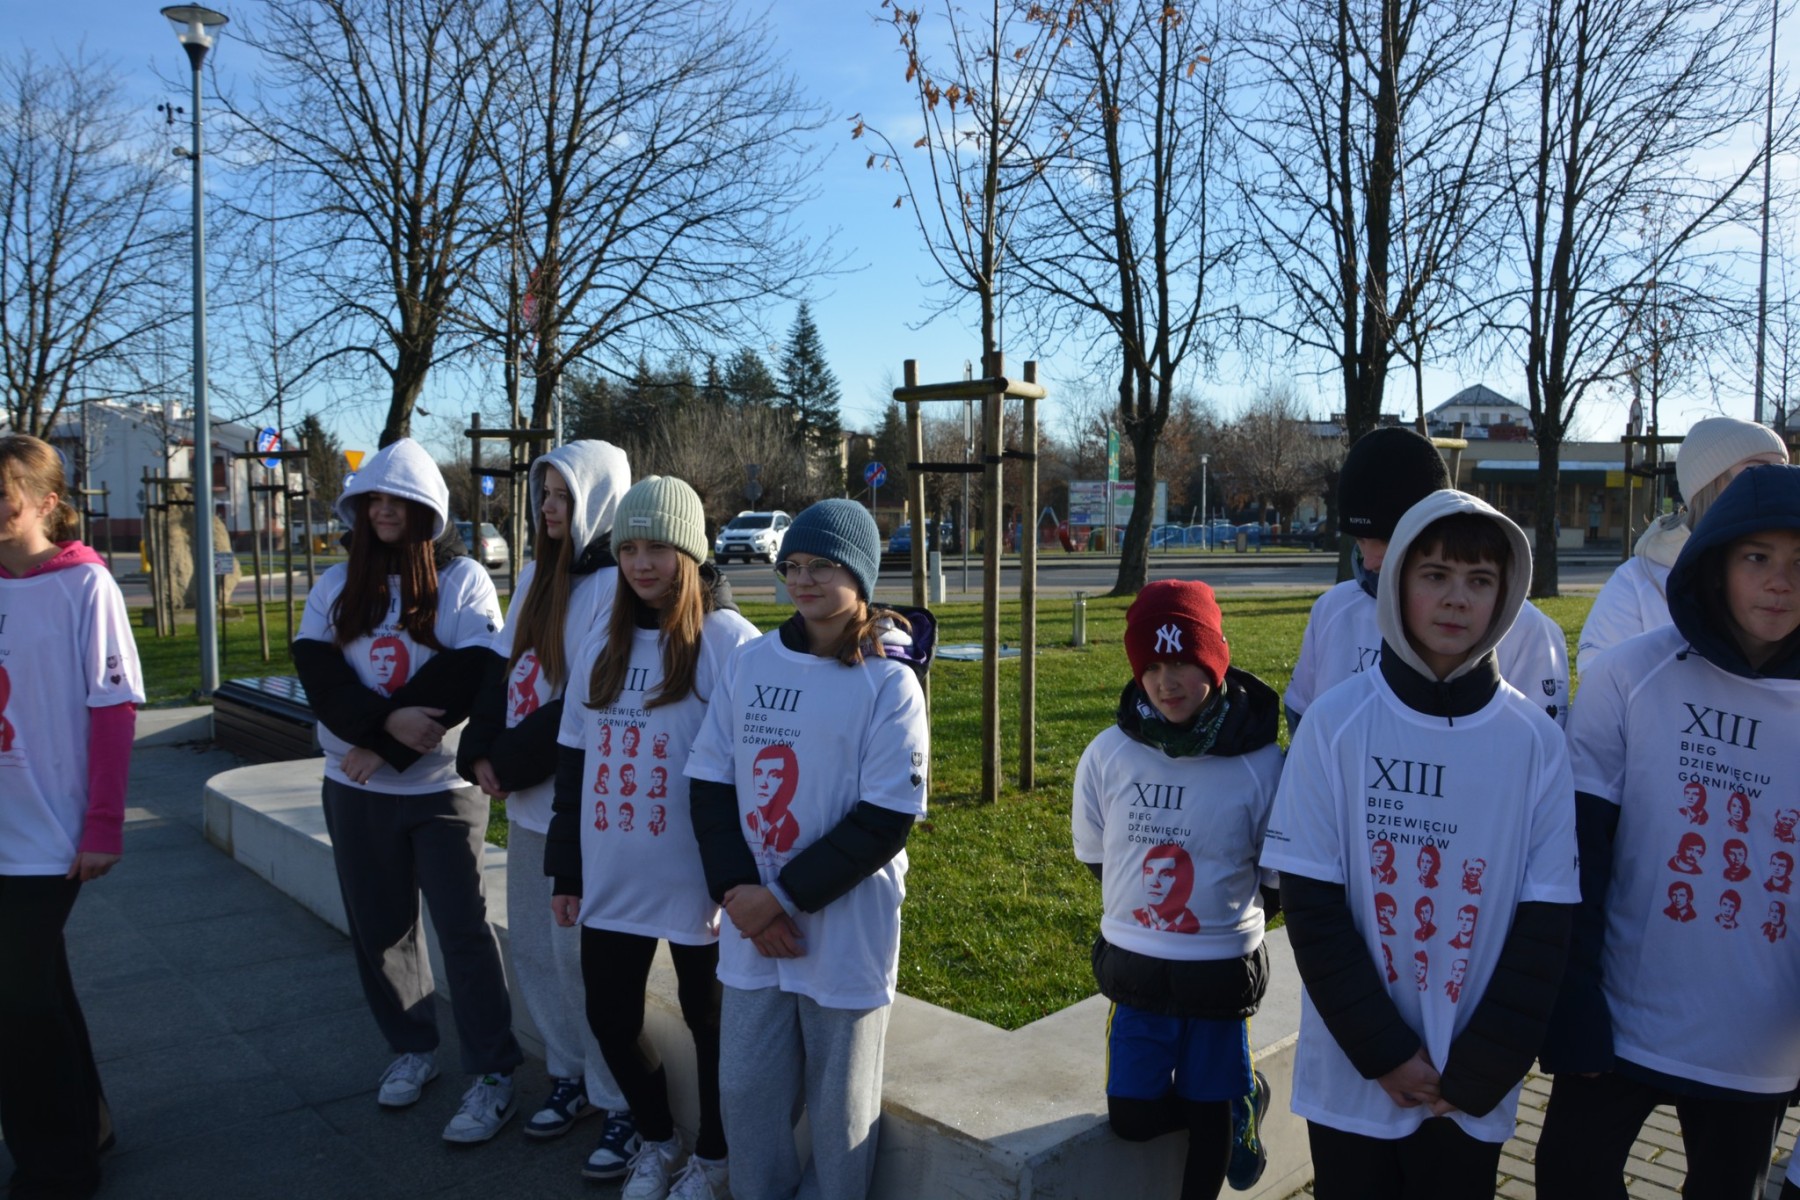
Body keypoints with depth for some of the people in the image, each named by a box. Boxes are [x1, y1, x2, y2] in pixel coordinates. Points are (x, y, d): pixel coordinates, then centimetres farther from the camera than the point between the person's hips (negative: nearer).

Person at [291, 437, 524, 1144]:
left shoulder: (462, 579, -4)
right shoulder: (336, 584, 7)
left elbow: (468, 674, -15)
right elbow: (316, 668, -5)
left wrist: (382, 747, -16)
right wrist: (386, 720, -22)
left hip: (441, 787, -4)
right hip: (354, 791, 4)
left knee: (462, 928, -2)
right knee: (379, 925, 13)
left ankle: (493, 1074, 9)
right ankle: (412, 1048, 32)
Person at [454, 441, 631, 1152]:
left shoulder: (613, 584, -14)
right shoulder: (537, 576, 12)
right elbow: (501, 668, 11)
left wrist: (512, 762, -12)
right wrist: (481, 752, -3)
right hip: (527, 798, 8)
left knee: (581, 956, -1)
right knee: (532, 947, 16)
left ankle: (620, 1105, 16)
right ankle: (568, 1078, 34)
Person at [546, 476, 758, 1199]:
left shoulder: (728, 642, -13)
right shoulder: (602, 644, 6)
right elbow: (573, 764, 11)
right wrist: (566, 870, 11)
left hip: (694, 883, -5)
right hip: (611, 880, 6)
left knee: (708, 1021, 11)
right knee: (609, 1016, 15)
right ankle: (655, 1138, 40)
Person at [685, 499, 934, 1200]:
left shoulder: (889, 683, -9)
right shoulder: (750, 663, 3)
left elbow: (886, 820, -12)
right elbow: (709, 783, 4)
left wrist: (784, 896, -14)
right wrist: (738, 891, -8)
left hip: (846, 927, -4)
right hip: (751, 927, 4)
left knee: (839, 1107, 9)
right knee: (745, 1091, 13)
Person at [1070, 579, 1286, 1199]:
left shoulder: (1259, 763, -17)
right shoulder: (1108, 753, -10)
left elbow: (1279, 877, -3)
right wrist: (1141, 911, 5)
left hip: (1222, 974, -2)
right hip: (1133, 967, 3)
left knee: (1206, 1118, 13)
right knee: (1132, 1119, 9)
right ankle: (1240, 1096, 33)